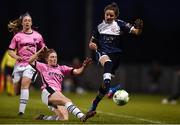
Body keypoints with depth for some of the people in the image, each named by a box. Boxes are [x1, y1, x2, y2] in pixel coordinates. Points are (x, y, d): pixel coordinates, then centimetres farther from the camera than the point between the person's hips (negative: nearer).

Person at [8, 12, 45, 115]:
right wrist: (16, 56, -14)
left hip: (31, 63, -1)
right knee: (17, 91, 3)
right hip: (19, 63, 1)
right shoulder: (17, 36, 5)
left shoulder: (37, 36, 8)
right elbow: (10, 51, 4)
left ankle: (22, 111, -25)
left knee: (25, 84, -24)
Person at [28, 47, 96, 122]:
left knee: (64, 118, -15)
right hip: (48, 92, -5)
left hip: (58, 94, 5)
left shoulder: (61, 68, 26)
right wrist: (40, 52, 6)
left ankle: (43, 118, 6)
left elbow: (76, 71, 15)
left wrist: (83, 66, -4)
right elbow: (30, 61, 8)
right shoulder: (43, 67, 20)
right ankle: (82, 116, -53)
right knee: (68, 101, -32)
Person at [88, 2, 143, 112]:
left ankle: (94, 104, 17)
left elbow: (136, 32, -8)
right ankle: (107, 80, -64)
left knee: (106, 85, 1)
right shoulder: (100, 27, 8)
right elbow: (92, 42, 16)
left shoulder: (120, 24, 1)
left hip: (115, 54, 0)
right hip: (103, 52, 0)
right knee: (108, 63, -39)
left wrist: (139, 28, -31)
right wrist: (92, 45, -8)